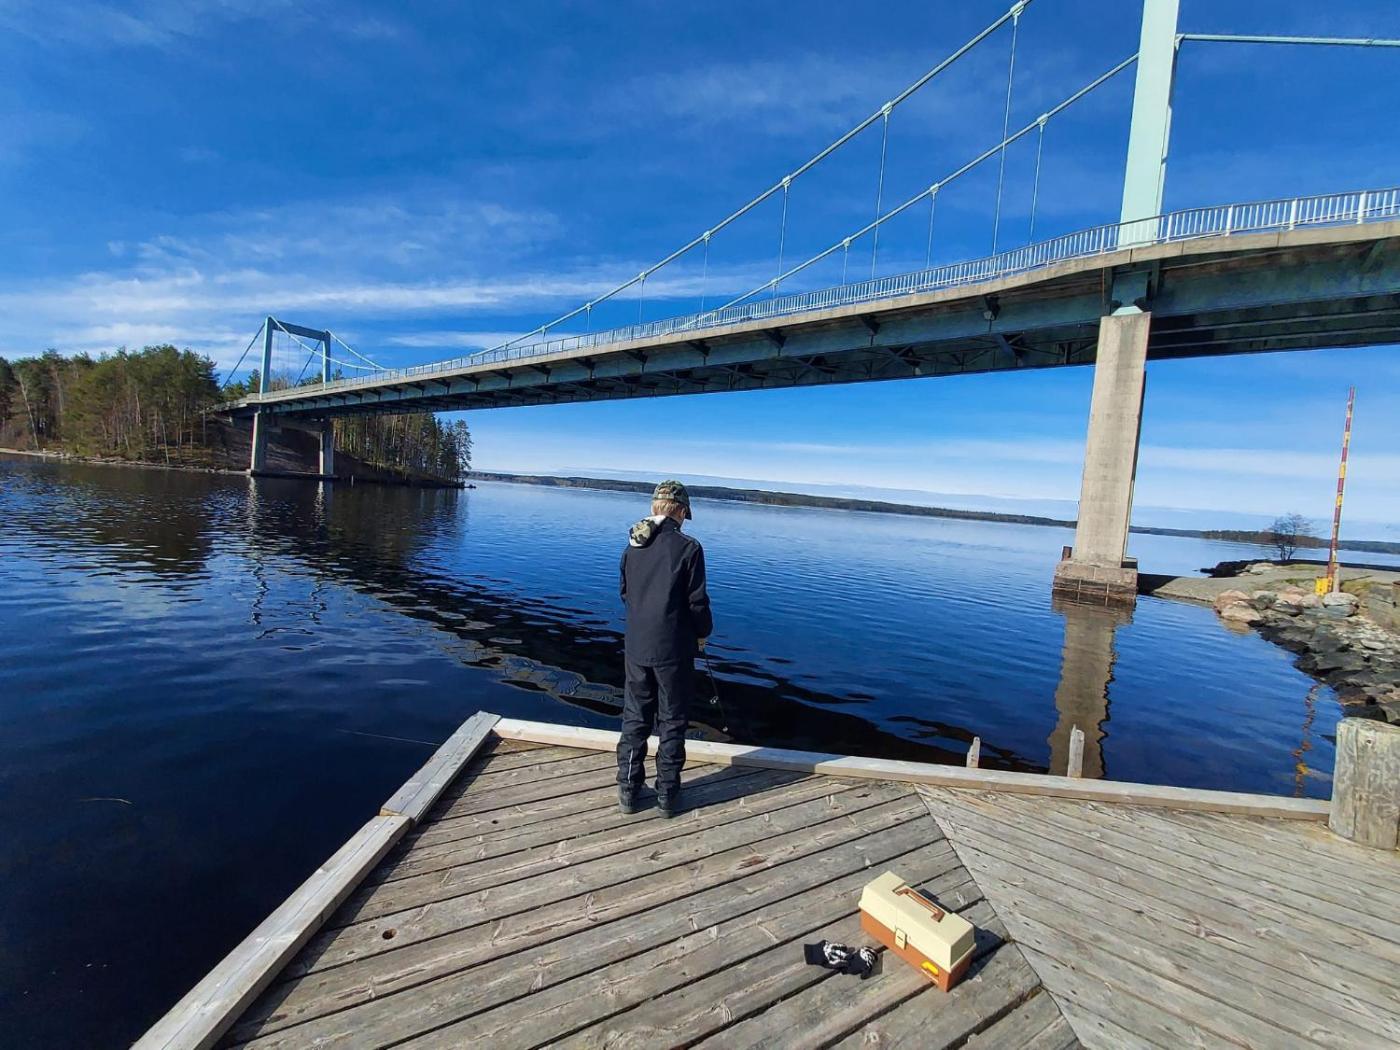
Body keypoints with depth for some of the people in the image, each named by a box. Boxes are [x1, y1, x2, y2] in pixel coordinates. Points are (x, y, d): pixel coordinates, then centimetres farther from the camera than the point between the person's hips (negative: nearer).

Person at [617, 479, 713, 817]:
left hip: (636, 647, 4)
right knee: (672, 723, 10)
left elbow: (625, 594, 12)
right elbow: (697, 602, -11)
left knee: (634, 719, 16)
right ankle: (667, 796, 20)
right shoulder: (688, 548, -13)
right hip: (674, 650, -4)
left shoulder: (632, 546, 3)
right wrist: (703, 633, 7)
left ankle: (628, 790, 25)